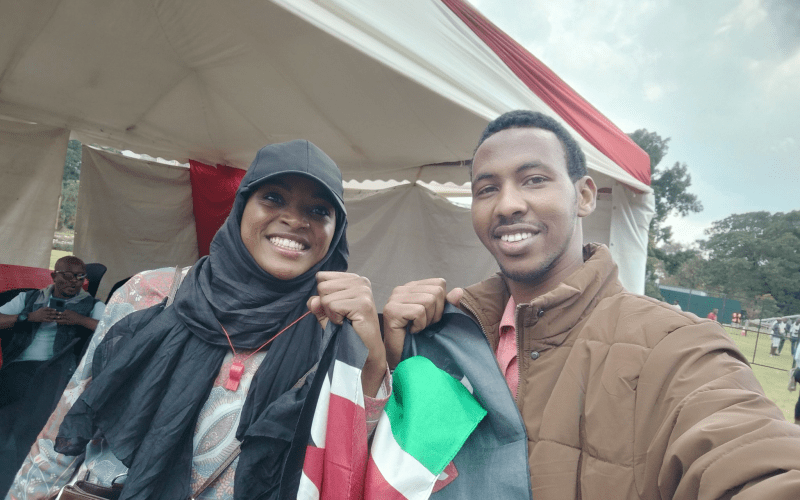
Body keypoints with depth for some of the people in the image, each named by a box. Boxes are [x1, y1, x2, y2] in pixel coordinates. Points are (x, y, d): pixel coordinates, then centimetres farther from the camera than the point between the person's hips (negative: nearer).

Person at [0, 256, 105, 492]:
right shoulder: (28, 299, 25)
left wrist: (80, 320, -5)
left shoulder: (92, 305, 16)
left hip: (57, 368, -3)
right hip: (20, 366, 3)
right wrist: (29, 317, 2)